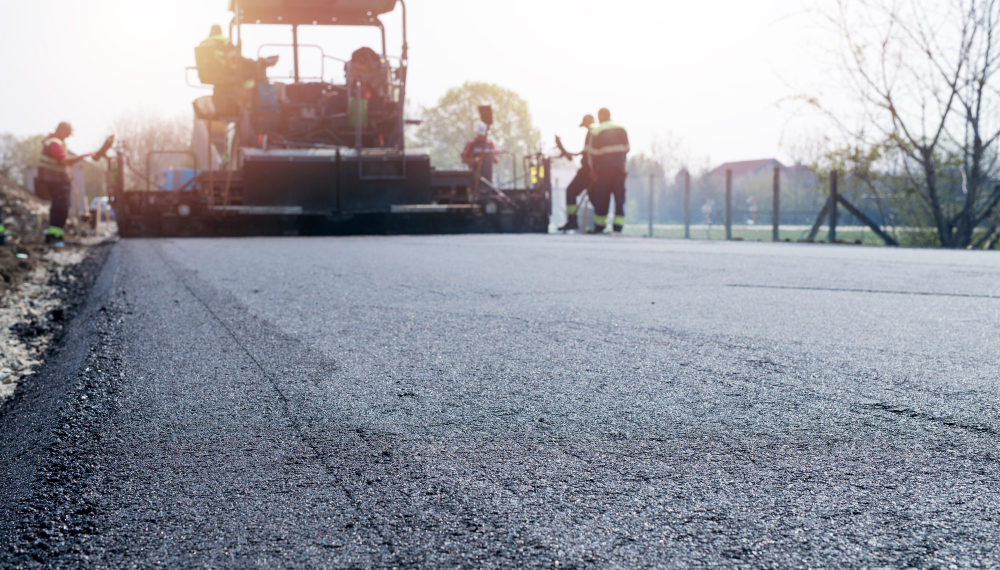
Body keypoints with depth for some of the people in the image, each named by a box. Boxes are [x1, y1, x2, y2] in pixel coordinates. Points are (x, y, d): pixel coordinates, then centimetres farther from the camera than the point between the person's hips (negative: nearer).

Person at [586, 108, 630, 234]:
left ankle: (599, 226, 7)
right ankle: (618, 226, -1)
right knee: (619, 196, 3)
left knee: (602, 196, 3)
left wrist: (594, 169, 6)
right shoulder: (621, 129, 10)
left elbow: (593, 152, -3)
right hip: (620, 167, 3)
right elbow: (626, 148, 11)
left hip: (605, 167, -3)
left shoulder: (596, 131, -2)